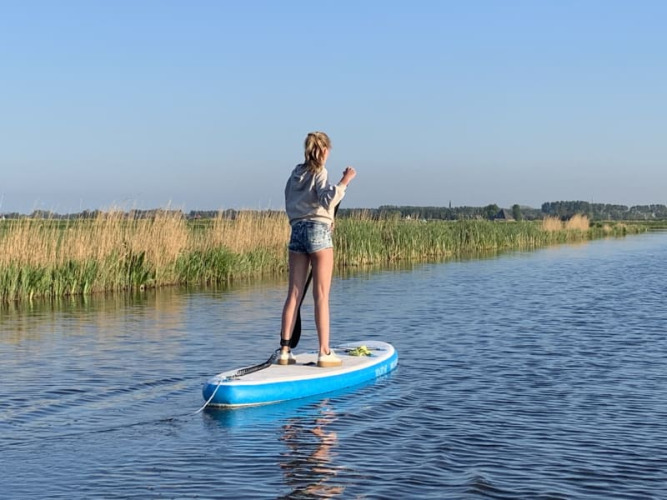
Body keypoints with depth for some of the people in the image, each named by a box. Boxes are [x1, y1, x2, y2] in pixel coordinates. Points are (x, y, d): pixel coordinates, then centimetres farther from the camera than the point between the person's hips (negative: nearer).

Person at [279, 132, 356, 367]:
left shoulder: (295, 174, 14)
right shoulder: (319, 172, -5)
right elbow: (327, 200, -21)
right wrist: (344, 182, -18)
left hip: (296, 231, 6)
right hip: (318, 230, -6)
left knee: (294, 293, 5)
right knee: (321, 295, -4)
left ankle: (284, 350, 4)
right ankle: (324, 352, -4)